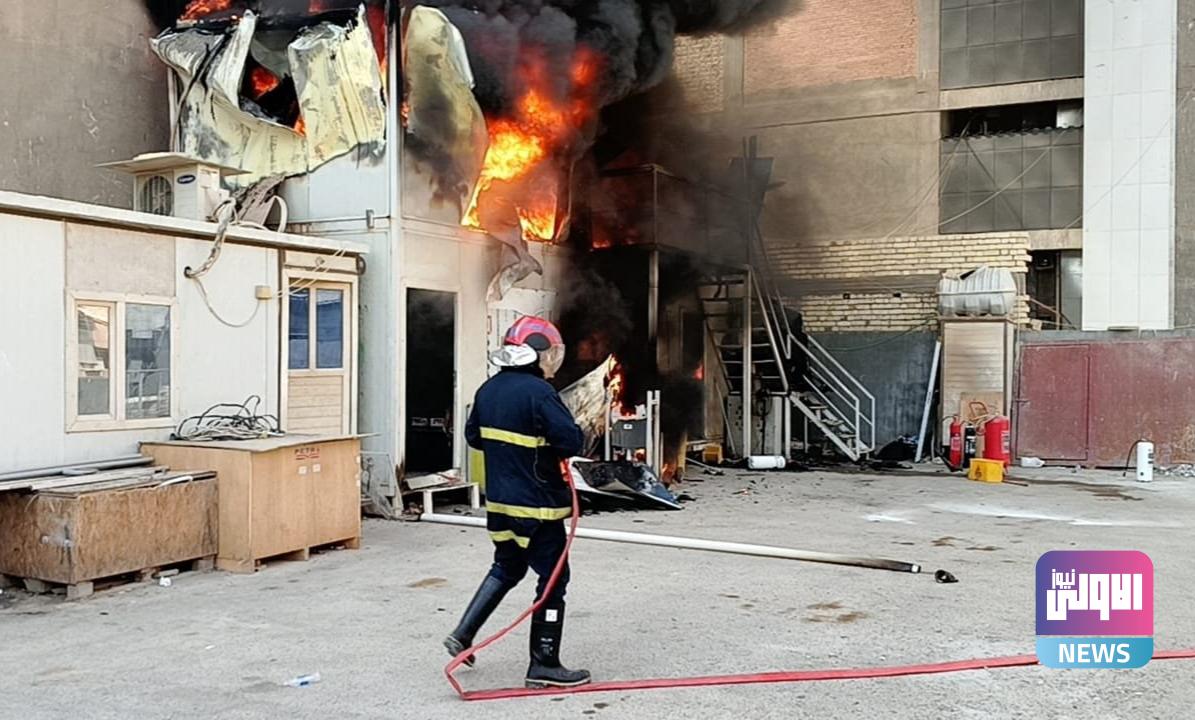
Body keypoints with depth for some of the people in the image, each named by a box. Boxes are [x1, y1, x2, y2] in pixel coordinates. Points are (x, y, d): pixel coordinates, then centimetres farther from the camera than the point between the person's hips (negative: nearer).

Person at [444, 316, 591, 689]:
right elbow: (572, 441, -23)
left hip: (499, 501, 8)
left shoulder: (489, 389, 5)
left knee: (506, 568, 26)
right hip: (537, 506, -8)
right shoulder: (538, 392, -20)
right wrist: (546, 442, -2)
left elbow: (473, 436, 16)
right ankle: (544, 664, 11)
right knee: (553, 580, 4)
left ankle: (463, 634, 22)